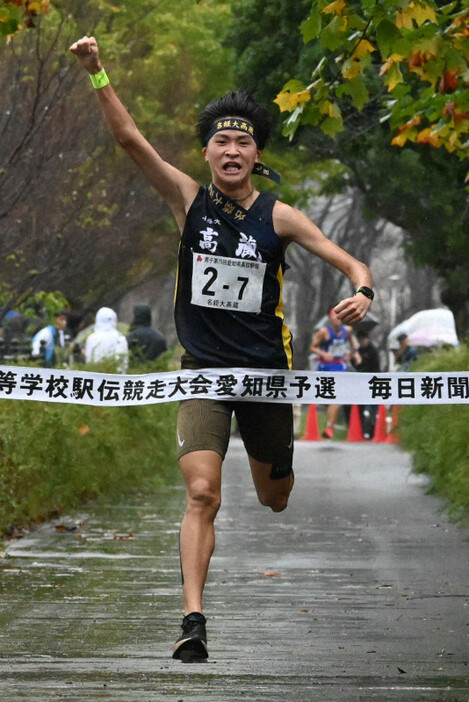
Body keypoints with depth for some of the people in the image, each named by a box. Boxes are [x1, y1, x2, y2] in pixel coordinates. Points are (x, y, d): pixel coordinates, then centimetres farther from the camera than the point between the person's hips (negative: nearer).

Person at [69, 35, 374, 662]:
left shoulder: (278, 216, -5)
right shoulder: (190, 200, -3)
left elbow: (353, 265, -3)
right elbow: (129, 138, -12)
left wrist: (362, 293, -26)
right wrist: (97, 74, -23)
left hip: (266, 371, 1)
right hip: (202, 370, -1)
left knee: (276, 499, 15)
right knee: (201, 494, -18)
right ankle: (193, 620, -20)